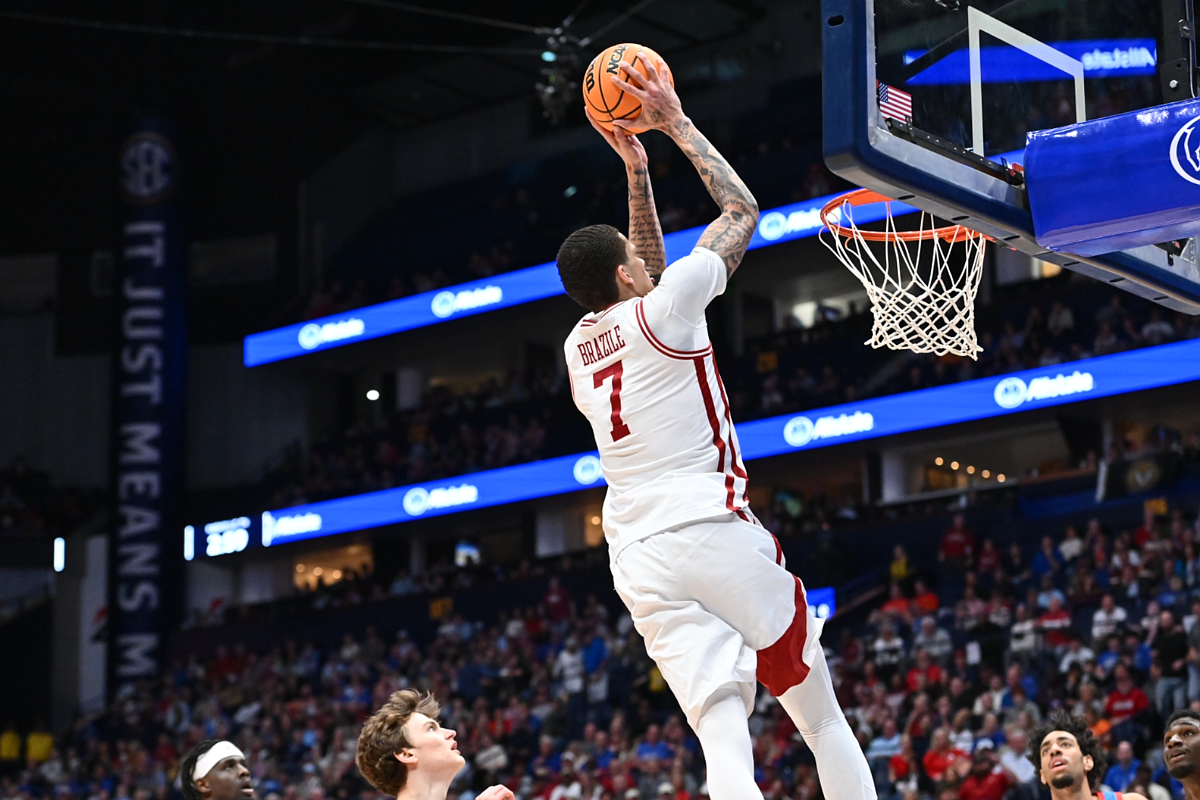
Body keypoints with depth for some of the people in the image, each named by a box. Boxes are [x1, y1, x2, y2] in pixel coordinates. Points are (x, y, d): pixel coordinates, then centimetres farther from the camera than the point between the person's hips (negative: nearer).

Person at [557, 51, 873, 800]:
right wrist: (676, 124, 15)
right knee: (823, 722, 9)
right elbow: (743, 209, 8)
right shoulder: (663, 310, -3)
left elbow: (650, 279, 35)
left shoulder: (577, 346, 16)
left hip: (637, 559, 5)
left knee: (726, 740, -5)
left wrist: (636, 170, 31)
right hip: (714, 533, -5)